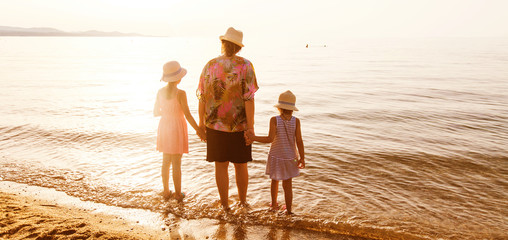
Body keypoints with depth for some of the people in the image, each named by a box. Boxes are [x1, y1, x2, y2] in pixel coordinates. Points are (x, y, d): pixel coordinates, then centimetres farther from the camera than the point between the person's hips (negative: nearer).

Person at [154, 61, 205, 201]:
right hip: (177, 128, -5)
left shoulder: (160, 92, -1)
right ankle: (178, 194, 14)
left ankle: (166, 191, 25)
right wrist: (198, 130, -8)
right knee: (176, 163, 4)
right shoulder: (180, 93, -17)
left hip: (164, 126, 5)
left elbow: (156, 113, 7)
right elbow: (187, 115, -17)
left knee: (166, 161, 15)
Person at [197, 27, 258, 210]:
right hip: (239, 126, -1)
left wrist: (201, 122, 10)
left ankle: (225, 204, 21)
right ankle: (243, 201, 31)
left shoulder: (210, 66, -2)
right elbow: (249, 99, -16)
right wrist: (251, 127, -12)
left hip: (215, 125, 1)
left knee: (221, 165, 11)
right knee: (241, 165, 15)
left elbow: (202, 97, -1)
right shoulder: (245, 66, -10)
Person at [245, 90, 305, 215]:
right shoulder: (296, 121, -10)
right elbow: (299, 141, -10)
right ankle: (289, 210, 14)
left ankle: (274, 204, 39)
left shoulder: (274, 120, -14)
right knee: (288, 184, 10)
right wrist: (302, 158, -2)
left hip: (275, 156, 0)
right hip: (290, 157, 0)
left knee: (275, 181, 21)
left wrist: (254, 138, -17)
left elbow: (270, 139, -24)